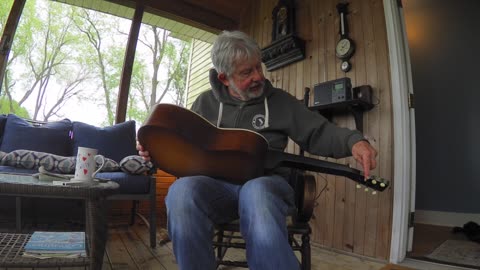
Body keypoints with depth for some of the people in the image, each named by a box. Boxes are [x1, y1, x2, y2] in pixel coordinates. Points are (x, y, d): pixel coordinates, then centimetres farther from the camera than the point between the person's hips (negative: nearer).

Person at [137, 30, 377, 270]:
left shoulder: (280, 101, 11)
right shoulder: (205, 102, 14)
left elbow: (319, 133, 10)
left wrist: (353, 141, -9)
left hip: (266, 182, -1)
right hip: (217, 183, 2)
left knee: (256, 194, -40)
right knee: (183, 191, -34)